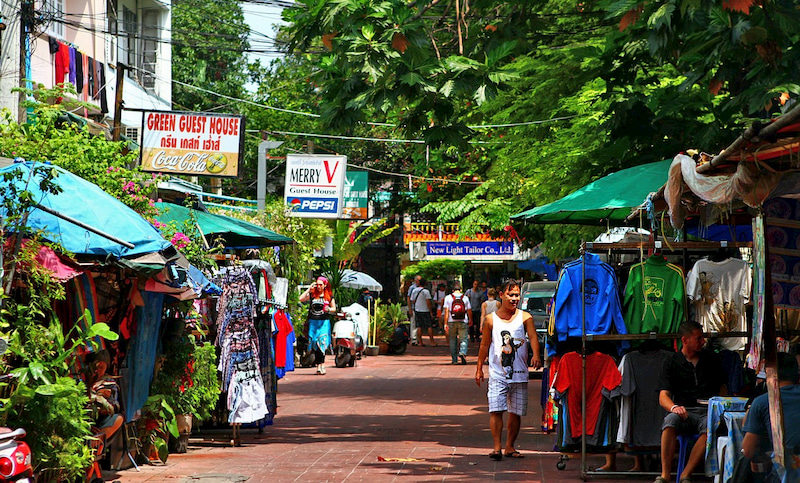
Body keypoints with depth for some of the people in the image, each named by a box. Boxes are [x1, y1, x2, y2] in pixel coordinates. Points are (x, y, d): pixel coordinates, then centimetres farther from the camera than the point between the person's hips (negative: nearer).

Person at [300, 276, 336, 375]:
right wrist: (309, 289, -4)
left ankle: (322, 364, -11)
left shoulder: (329, 296, 8)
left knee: (322, 343, -13)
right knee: (314, 343, 0)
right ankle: (318, 365, 5)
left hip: (324, 322, -1)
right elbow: (301, 299, -6)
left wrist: (328, 309, -9)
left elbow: (334, 308, 13)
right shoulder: (312, 294, 7)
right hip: (313, 321, 1)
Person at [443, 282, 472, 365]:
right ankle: (462, 353, -28)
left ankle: (454, 359, 14)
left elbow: (446, 312, -5)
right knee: (463, 339, 0)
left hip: (452, 322, 0)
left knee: (453, 340, 12)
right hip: (463, 322, 0)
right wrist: (470, 320, 25)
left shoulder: (448, 298, -1)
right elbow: (469, 311, 7)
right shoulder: (465, 298, 2)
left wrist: (445, 324, -5)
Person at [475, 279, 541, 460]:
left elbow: (533, 337, -12)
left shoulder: (525, 317, 3)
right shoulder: (491, 319, 5)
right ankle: (496, 447, -7)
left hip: (519, 374, 1)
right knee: (496, 410, -11)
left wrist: (535, 355, -31)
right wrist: (479, 368, 13)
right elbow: (485, 345, 13)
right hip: (497, 374, -1)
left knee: (516, 413, 6)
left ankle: (509, 447, 18)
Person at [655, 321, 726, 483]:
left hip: (708, 411, 1)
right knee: (670, 420, -36)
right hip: (684, 411, -1)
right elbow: (663, 396, 0)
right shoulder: (672, 363, 10)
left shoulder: (711, 358, 18)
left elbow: (722, 387, 23)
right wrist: (674, 407, -24)